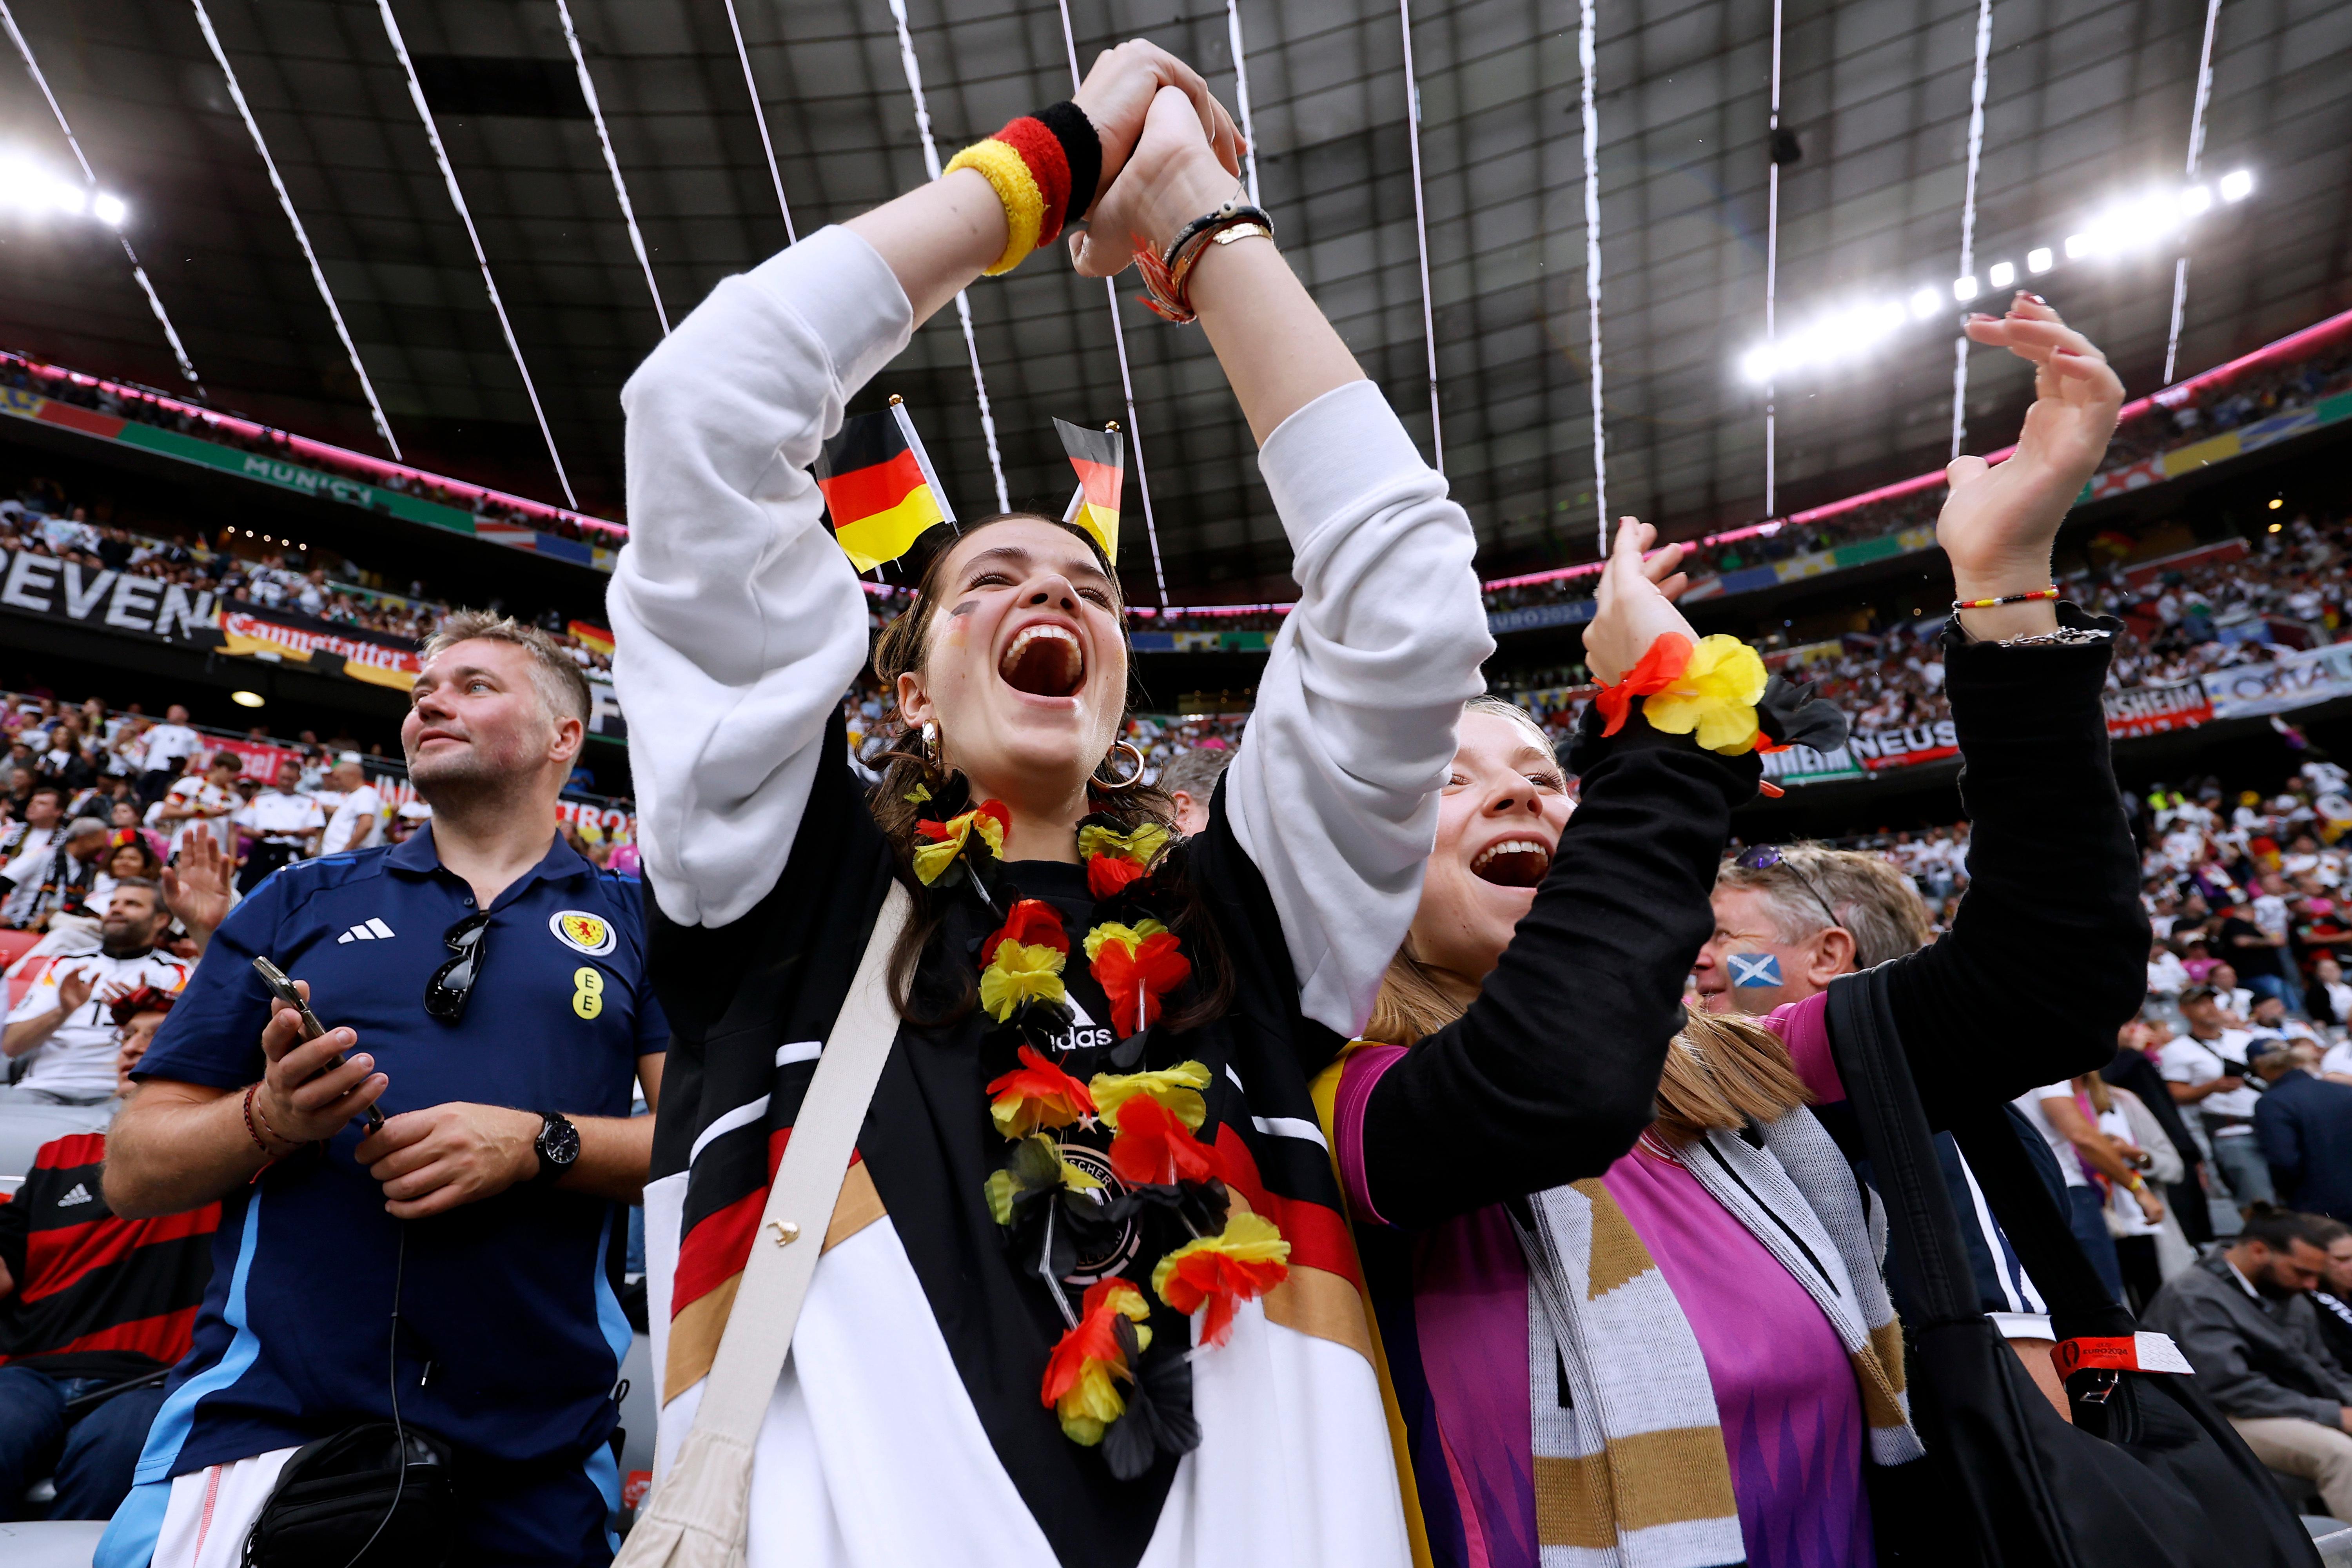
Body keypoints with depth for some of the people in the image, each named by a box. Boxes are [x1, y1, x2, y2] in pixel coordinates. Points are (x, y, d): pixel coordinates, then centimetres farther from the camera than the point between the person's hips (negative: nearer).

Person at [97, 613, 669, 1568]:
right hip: (269, 1413, 1)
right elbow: (131, 1171, 9)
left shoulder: (636, 924, 6)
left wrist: (540, 1144, -17)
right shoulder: (299, 904, 11)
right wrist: (269, 1116, -12)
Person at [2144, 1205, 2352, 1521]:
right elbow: (2230, 1388, -21)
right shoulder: (2193, 1296, -15)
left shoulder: (2294, 1299, 13)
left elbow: (2325, 1371, 18)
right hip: (2222, 1419, -9)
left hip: (2289, 1411, 9)